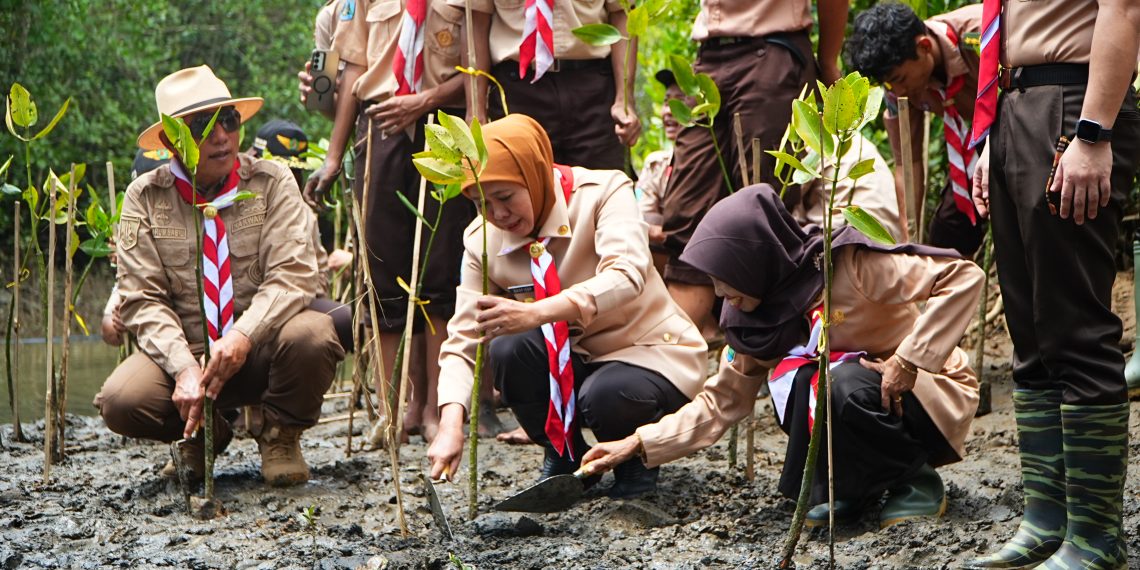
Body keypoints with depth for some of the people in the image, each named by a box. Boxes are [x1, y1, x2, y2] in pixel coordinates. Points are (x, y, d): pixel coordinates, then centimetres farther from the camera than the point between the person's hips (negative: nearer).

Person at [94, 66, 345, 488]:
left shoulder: (270, 182, -2)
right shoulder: (145, 197, 0)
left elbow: (292, 276, -12)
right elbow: (143, 300, -6)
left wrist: (243, 336, -30)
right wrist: (184, 367, -24)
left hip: (261, 348, 0)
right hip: (183, 350, 1)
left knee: (310, 335, -33)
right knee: (121, 400, -28)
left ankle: (280, 436, -2)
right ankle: (202, 434, 8)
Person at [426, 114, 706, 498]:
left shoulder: (602, 192, -19)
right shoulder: (482, 241, -8)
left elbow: (626, 275, -37)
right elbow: (463, 339, -11)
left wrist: (537, 313, -53)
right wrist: (451, 425, -30)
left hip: (649, 352, -4)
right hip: (569, 364, 4)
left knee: (604, 397, -36)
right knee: (508, 348, -27)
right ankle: (563, 457, -1)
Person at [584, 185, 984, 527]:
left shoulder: (848, 262, -24)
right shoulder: (754, 315, -4)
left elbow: (963, 278, -27)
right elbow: (723, 400, 3)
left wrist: (909, 360, -30)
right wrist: (639, 444, -4)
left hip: (932, 399, -5)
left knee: (848, 386, -34)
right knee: (794, 378, -23)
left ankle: (918, 483, -10)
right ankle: (847, 489, -8)